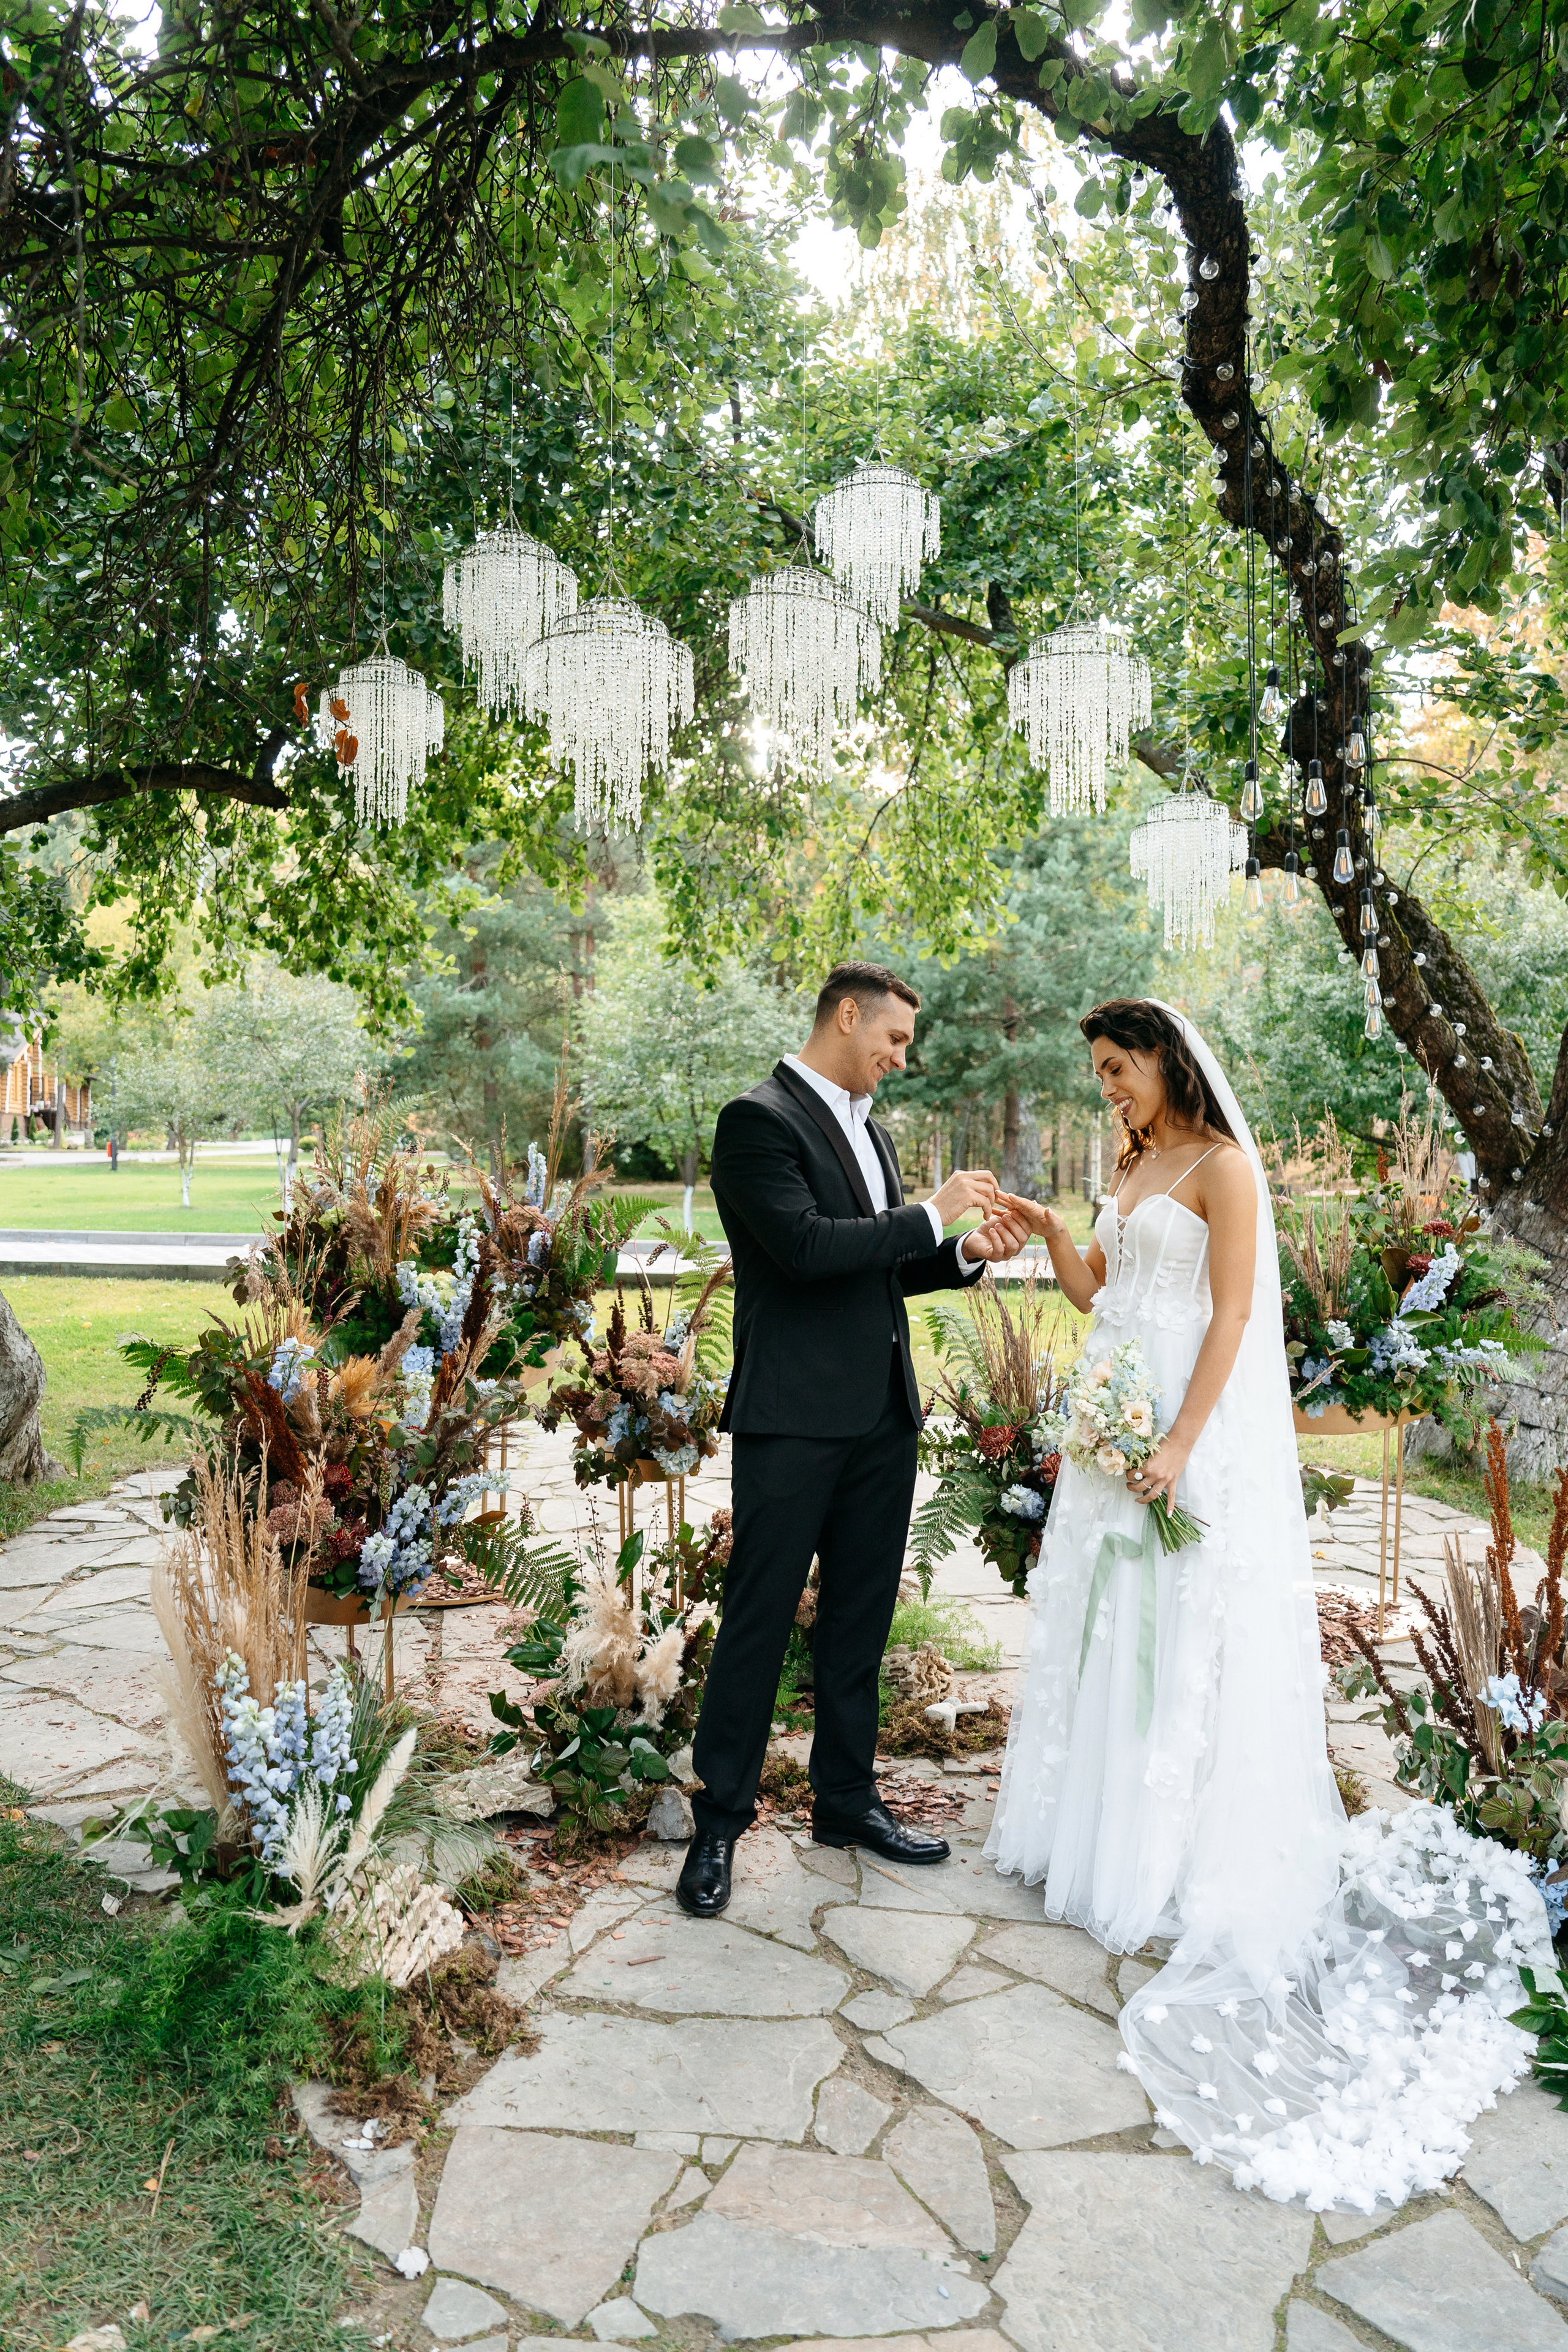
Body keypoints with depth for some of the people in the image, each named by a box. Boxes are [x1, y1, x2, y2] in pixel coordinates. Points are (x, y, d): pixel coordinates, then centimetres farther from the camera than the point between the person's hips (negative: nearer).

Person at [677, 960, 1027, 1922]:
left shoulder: (873, 1133, 16)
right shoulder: (758, 1120, -10)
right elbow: (807, 1245, -22)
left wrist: (967, 1255, 3)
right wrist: (931, 1214, -15)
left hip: (882, 1416, 8)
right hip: (793, 1419, -8)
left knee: (861, 1619, 16)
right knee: (759, 1623, 2)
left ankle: (847, 1799, 30)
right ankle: (720, 1823, 16)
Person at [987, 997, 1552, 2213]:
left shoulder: (1223, 1167, -10)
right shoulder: (1133, 1170, 14)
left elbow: (1232, 1316, -17)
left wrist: (1181, 1444, -23)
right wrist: (1049, 1231, 0)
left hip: (1196, 1431, -8)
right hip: (1118, 1418, 8)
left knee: (1184, 1631, 0)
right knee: (1110, 1624, 13)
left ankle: (1183, 1865, 13)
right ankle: (1102, 1830, 27)